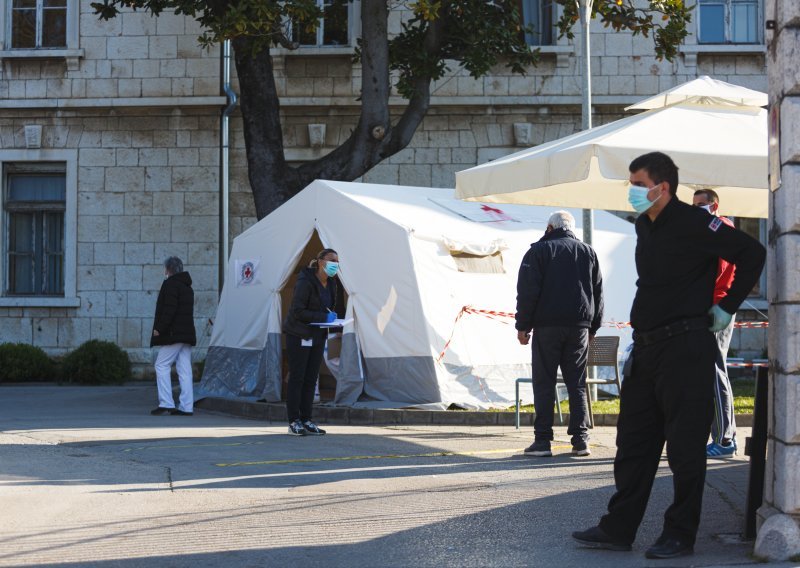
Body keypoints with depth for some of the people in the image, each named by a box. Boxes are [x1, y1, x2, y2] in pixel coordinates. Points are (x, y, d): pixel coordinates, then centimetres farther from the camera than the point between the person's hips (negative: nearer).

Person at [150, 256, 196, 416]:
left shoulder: (170, 284, -8)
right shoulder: (187, 287, 21)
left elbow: (170, 309, -18)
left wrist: (159, 329, -18)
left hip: (173, 334, -8)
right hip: (187, 334, 8)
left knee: (162, 366, -3)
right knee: (184, 370, 5)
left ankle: (166, 403, -10)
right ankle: (186, 407, 1)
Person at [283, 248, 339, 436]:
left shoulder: (330, 283, 7)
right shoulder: (305, 282, -18)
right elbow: (297, 311, -21)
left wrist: (332, 316, -1)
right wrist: (324, 317, -22)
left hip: (318, 336, 8)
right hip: (299, 336, -8)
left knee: (311, 379, 8)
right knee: (297, 378, -3)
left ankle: (306, 420, 13)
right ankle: (294, 422, 1)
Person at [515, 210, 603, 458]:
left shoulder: (538, 251, 1)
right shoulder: (588, 252, 14)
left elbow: (527, 291, -6)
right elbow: (598, 292, 15)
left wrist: (523, 325, -2)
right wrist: (593, 326, 19)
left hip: (547, 326, -3)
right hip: (579, 327, 3)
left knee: (544, 384, -1)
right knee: (577, 384, 6)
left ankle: (542, 440, -4)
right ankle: (580, 439, 1)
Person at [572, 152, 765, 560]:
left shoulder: (693, 224, -12)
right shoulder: (644, 226, 14)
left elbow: (751, 253, -13)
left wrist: (726, 308, -9)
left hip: (686, 347, -9)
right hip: (647, 349, 9)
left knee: (685, 447, -1)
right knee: (633, 443, 11)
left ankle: (680, 536, 7)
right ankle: (618, 529, 17)